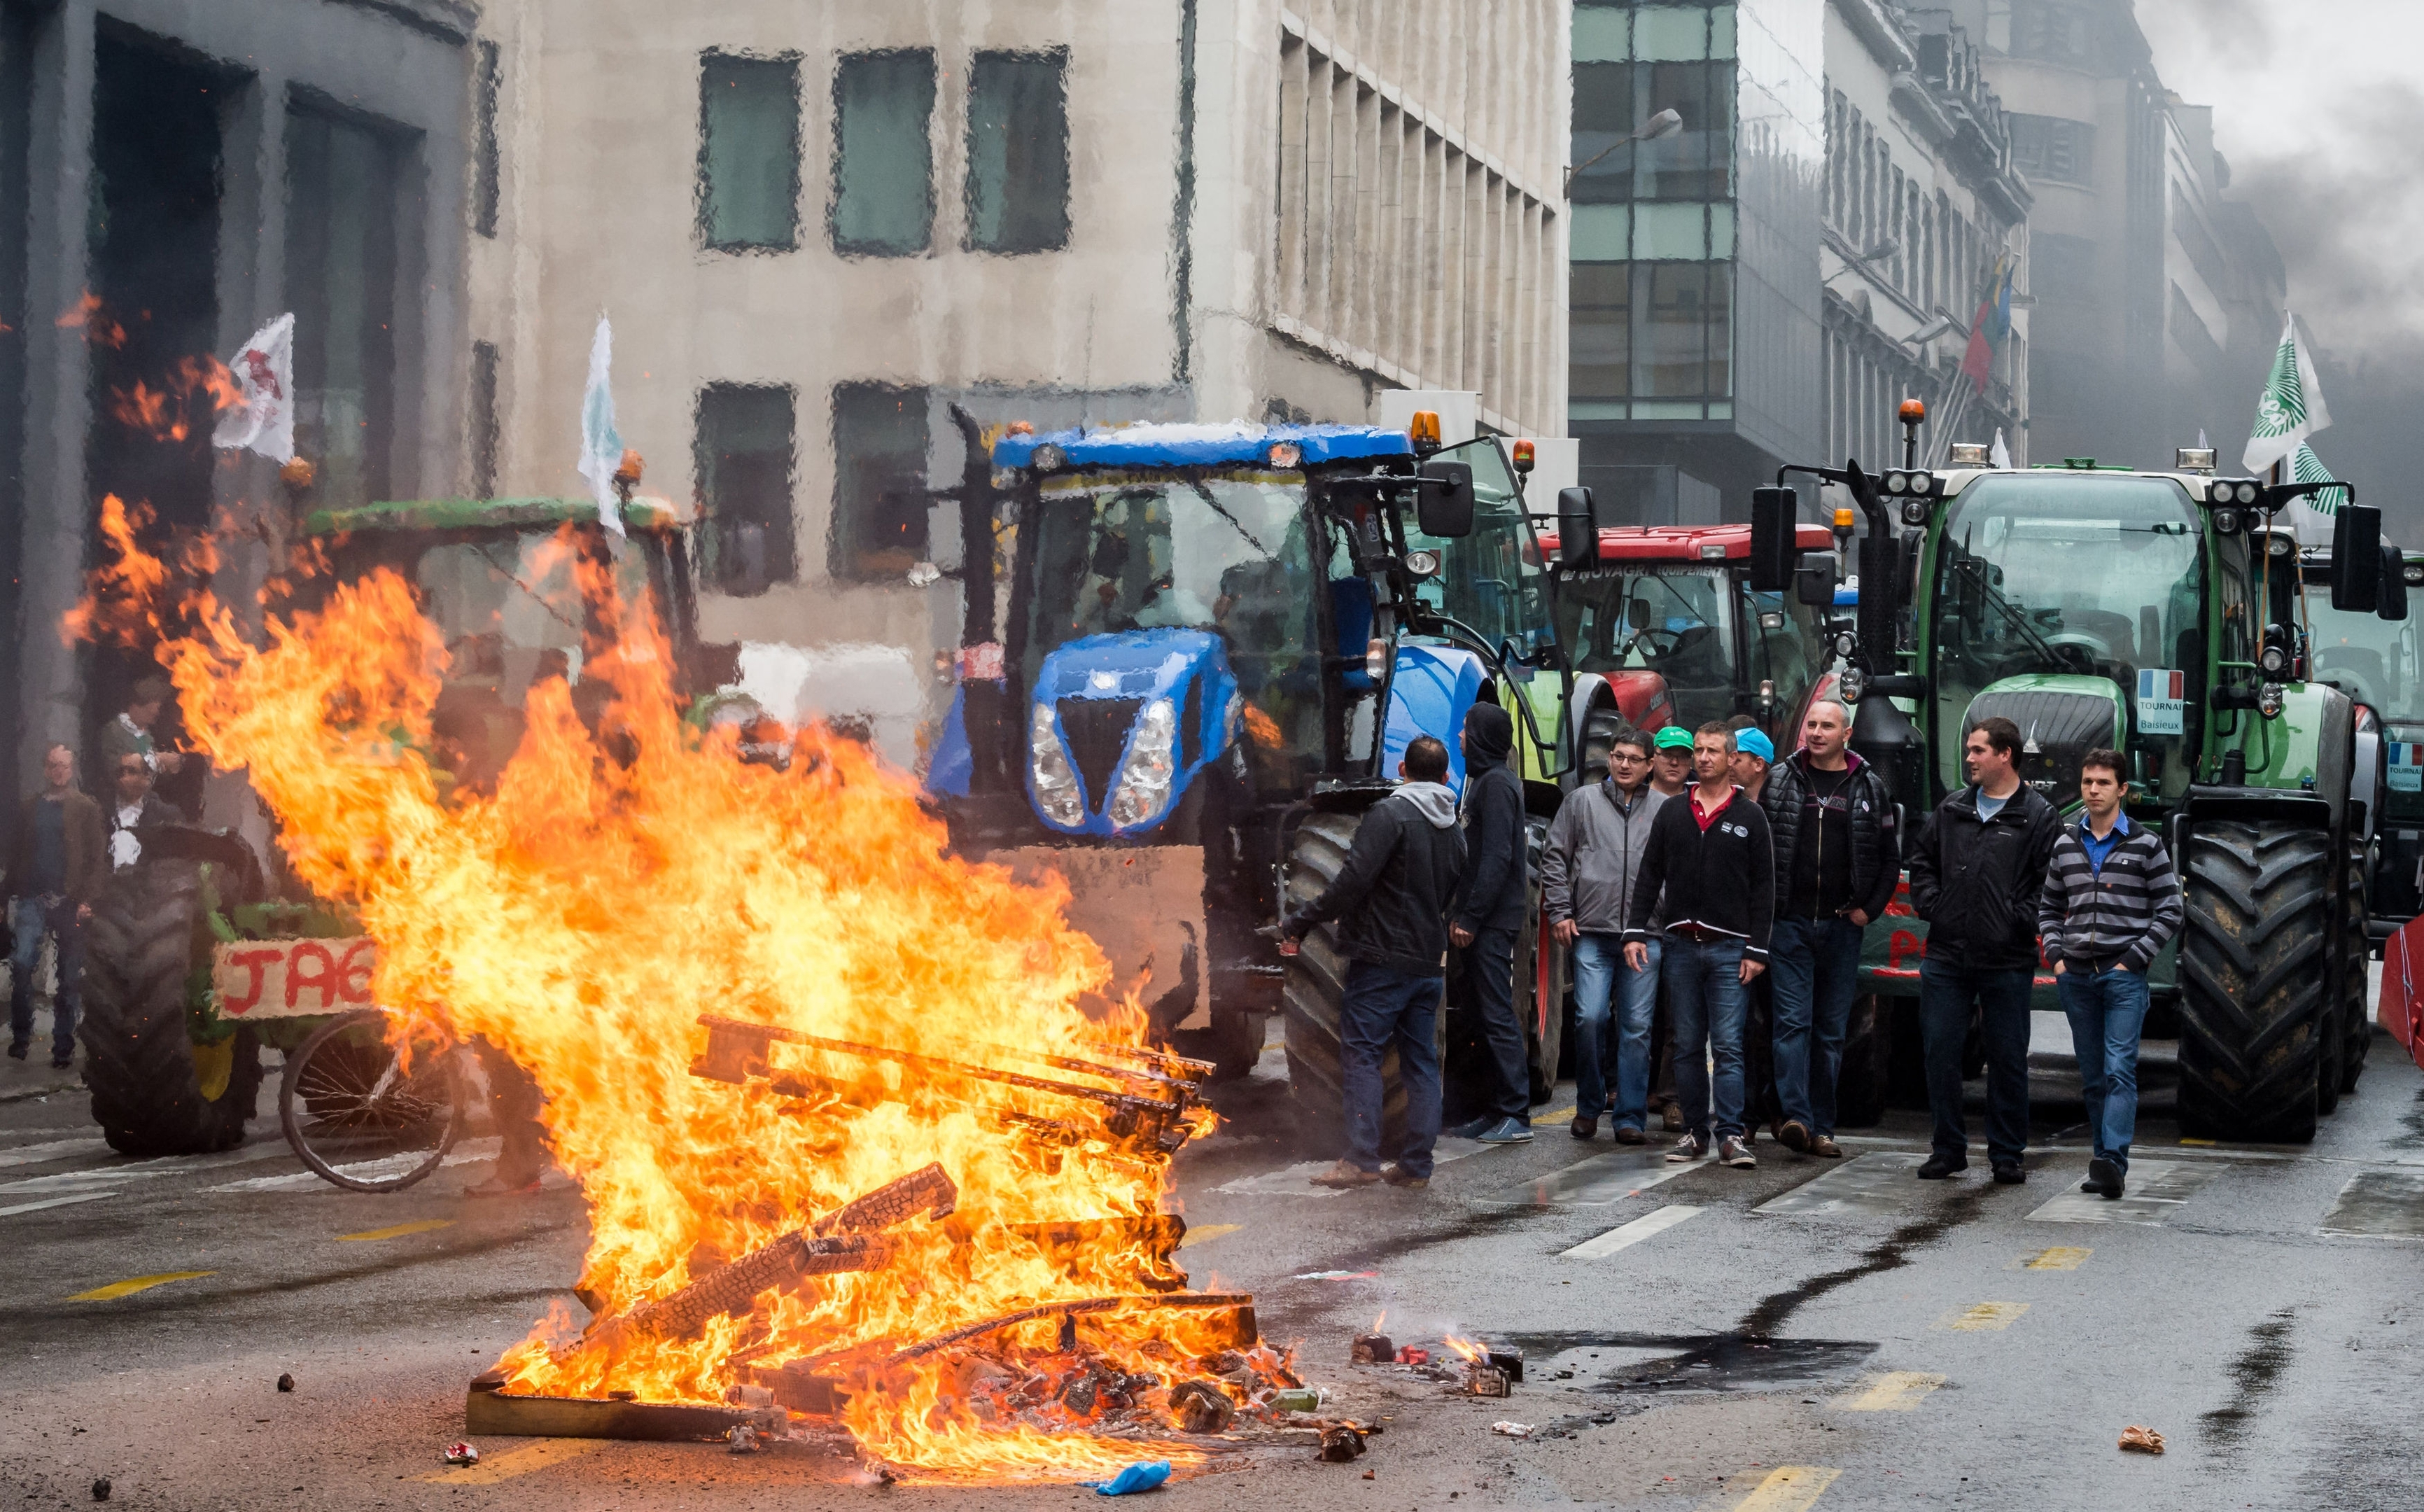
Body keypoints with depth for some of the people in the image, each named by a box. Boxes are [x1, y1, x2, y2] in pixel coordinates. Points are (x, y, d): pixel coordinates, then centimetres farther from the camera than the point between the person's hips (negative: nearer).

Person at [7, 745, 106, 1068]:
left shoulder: (87, 809, 6)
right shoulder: (28, 808, 14)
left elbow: (98, 857, 0)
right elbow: (17, 856, 13)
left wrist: (87, 899, -10)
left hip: (70, 901, -1)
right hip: (33, 899, 1)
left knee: (69, 975, 1)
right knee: (21, 963, -15)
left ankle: (63, 1045, 8)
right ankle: (21, 1034, -2)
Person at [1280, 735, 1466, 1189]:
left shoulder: (1390, 814, -10)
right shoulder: (1454, 830, 15)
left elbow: (1353, 881, -17)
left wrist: (1300, 924, -12)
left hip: (1383, 960, -7)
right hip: (1430, 964, 7)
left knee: (1361, 1054, -5)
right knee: (1421, 1062, 9)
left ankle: (1362, 1160, -12)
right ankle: (1417, 1165, 8)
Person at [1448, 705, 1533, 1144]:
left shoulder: (1497, 783, -13)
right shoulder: (1484, 779, 18)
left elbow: (1497, 857, -20)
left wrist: (1471, 917, -21)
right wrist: (1464, 916, 16)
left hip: (1493, 922, -10)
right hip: (1485, 922, 10)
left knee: (1497, 1015, -9)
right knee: (1488, 1013, 11)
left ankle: (1516, 1116, -8)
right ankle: (1500, 1110, 15)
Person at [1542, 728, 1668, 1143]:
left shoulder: (1665, 809, 9)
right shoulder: (1583, 802, 9)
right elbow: (1554, 857, 11)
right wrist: (1559, 912, 4)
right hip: (1591, 933, 0)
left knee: (1637, 1026, 0)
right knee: (1590, 1018, -7)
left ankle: (1631, 1118, 4)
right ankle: (1589, 1106, 11)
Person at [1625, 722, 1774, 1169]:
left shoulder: (1749, 818, 4)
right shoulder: (1672, 814, 12)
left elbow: (1763, 888, 2)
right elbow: (1649, 876, 12)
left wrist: (1757, 950, -6)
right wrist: (1635, 931, 1)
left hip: (1728, 948, -3)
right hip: (1679, 947, 3)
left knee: (1728, 1045, -7)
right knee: (1687, 1045, 5)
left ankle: (1731, 1135, -7)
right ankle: (1695, 1131, 10)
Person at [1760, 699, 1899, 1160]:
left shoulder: (1869, 788, 7)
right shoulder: (1781, 779, 5)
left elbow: (1890, 858, 11)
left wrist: (1869, 909, 2)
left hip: (1842, 927, 1)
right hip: (1790, 923, -1)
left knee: (1831, 1030, 5)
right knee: (1793, 1021, -11)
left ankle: (1821, 1127, 8)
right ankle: (1795, 1117, -19)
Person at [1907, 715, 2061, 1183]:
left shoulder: (2038, 817, -3)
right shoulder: (1951, 809, 12)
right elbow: (1922, 860, 21)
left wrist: (2020, 920, -13)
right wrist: (1929, 904, 7)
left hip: (2007, 962, -4)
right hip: (1946, 956, 4)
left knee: (2008, 1060, 3)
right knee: (1939, 1054, 4)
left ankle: (2007, 1156, 12)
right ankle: (1949, 1149, 15)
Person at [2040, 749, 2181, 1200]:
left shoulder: (2146, 845, 1)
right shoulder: (2066, 846, 12)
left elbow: (2169, 910, 0)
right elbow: (2049, 908, 20)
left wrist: (2134, 960, -8)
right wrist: (2056, 955, 5)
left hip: (2124, 976, -4)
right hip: (2076, 976, 4)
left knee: (2120, 1069, -14)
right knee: (2092, 1075, 8)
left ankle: (2113, 1159, -22)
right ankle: (2105, 1166, 13)